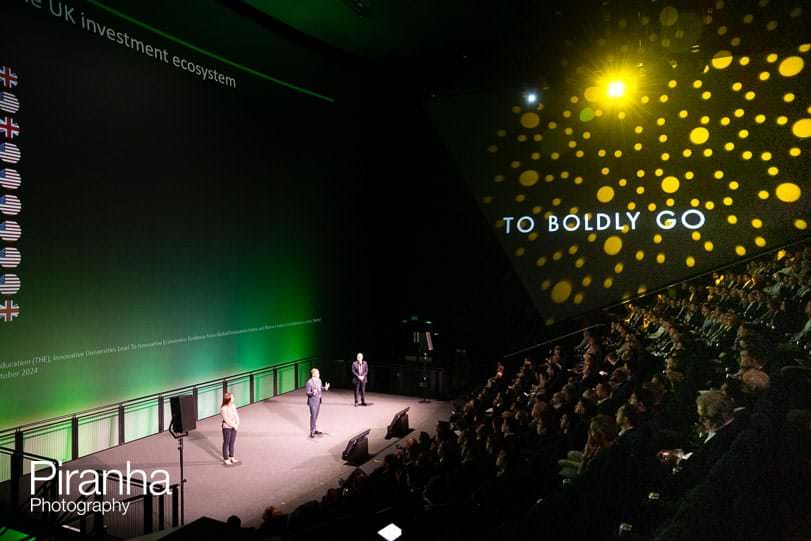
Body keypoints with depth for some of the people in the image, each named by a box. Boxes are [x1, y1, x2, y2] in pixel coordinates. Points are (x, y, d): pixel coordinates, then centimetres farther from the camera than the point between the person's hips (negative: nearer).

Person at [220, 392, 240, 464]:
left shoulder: (233, 406, 1)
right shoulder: (223, 409, -19)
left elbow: (236, 415, 2)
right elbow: (227, 419, -19)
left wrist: (237, 425, -10)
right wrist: (234, 426, -15)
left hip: (234, 427, 6)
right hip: (227, 428, -6)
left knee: (232, 442, 15)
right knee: (226, 443, 5)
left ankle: (231, 457, 28)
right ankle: (225, 458, 17)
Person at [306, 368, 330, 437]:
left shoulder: (319, 380, 3)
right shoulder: (309, 382, -20)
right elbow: (308, 393, -18)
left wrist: (325, 388, -6)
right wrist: (313, 393, -37)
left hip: (318, 400, 7)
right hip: (312, 401, -7)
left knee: (316, 416, 16)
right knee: (313, 416, -3)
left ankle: (314, 429, 29)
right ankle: (312, 432, 6)